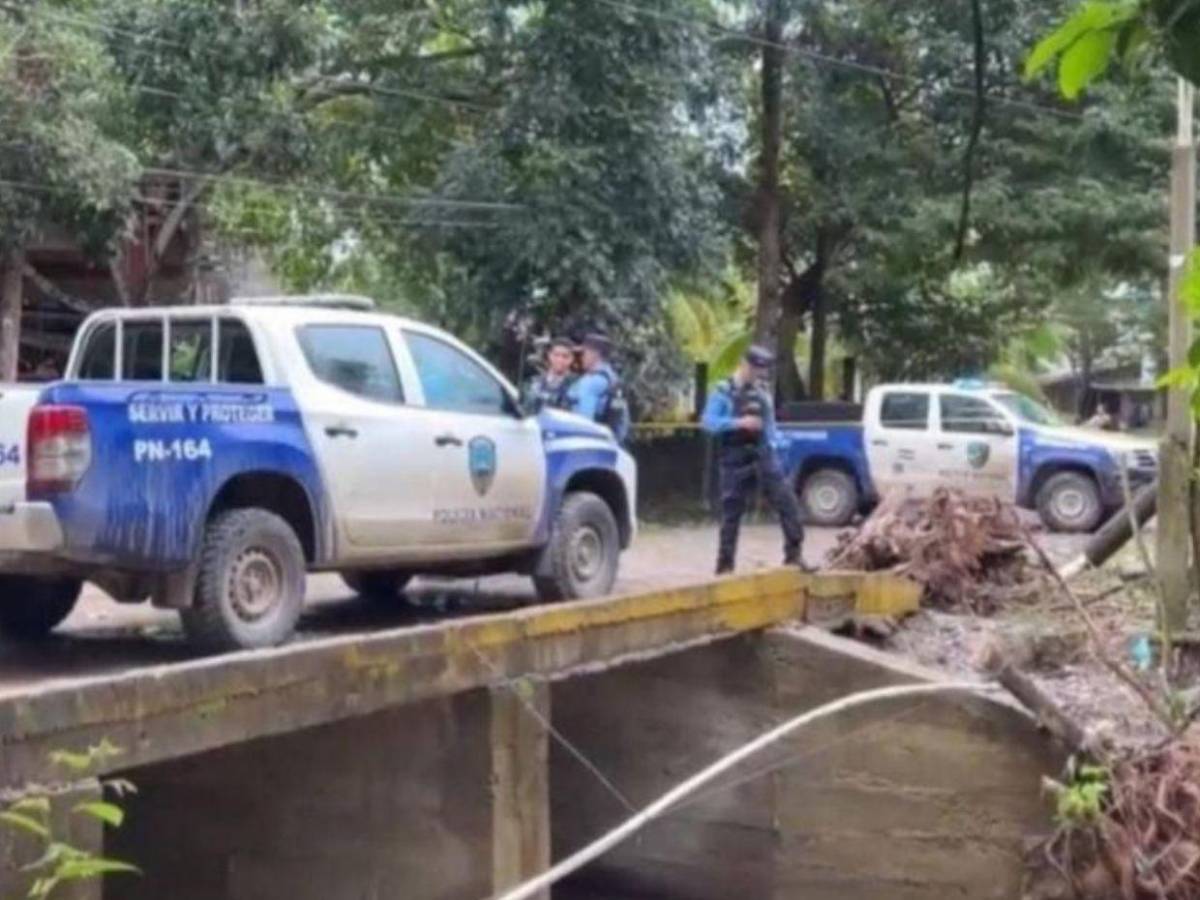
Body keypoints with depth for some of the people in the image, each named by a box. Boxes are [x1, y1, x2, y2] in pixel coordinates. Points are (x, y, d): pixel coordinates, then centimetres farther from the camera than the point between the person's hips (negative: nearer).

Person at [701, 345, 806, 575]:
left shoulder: (761, 394, 13)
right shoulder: (723, 392, -4)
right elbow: (708, 422, -14)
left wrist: (773, 445, 4)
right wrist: (739, 423, -23)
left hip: (763, 457, 4)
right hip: (736, 462, -4)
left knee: (787, 501, -7)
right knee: (731, 513, 2)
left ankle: (793, 554, -2)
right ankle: (725, 564, 10)